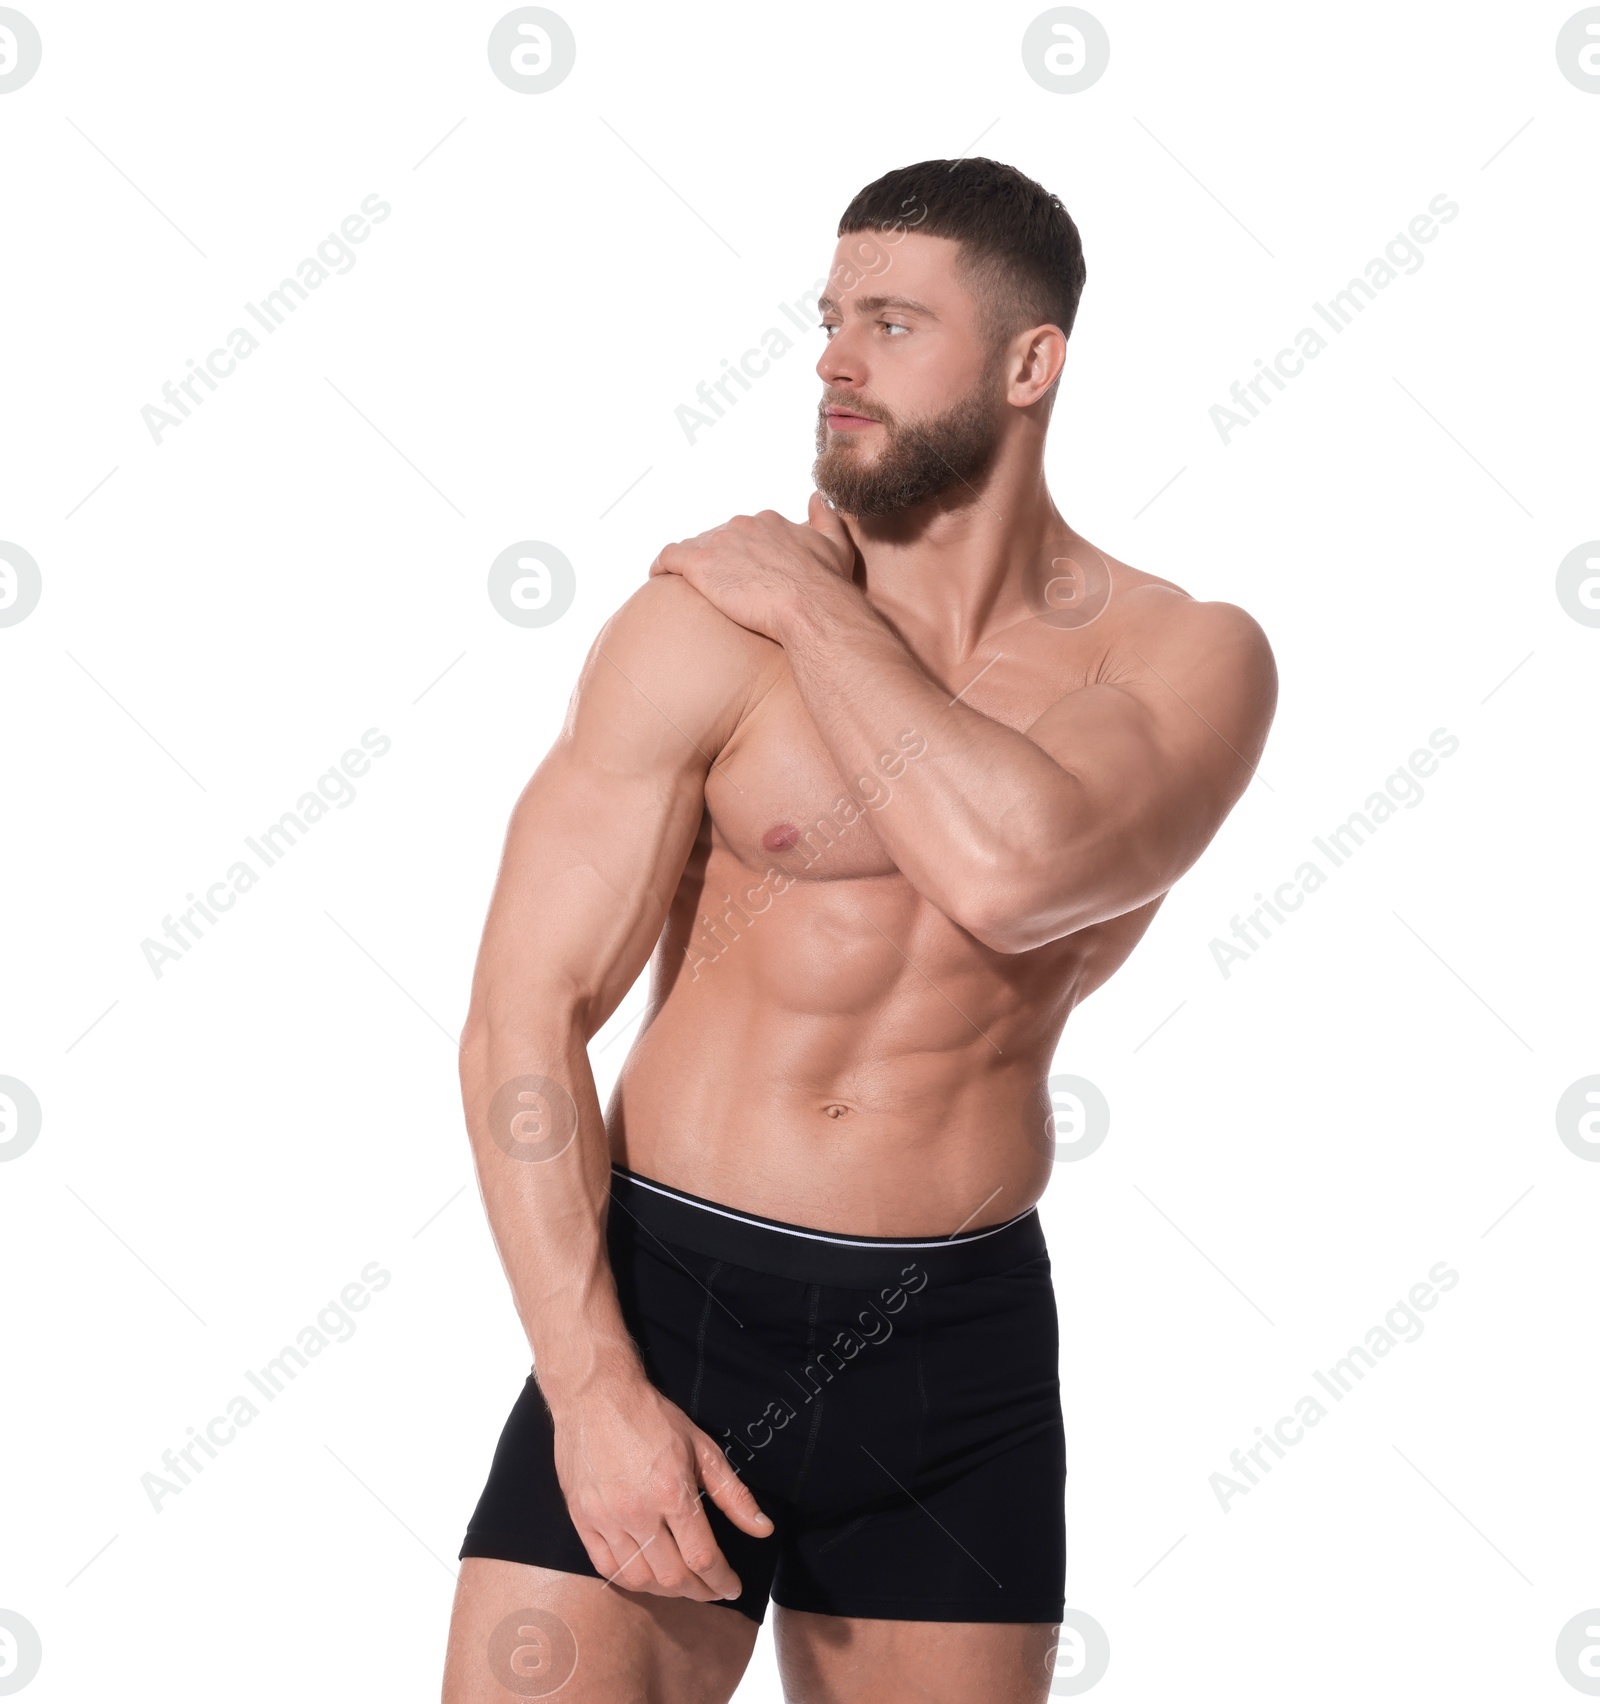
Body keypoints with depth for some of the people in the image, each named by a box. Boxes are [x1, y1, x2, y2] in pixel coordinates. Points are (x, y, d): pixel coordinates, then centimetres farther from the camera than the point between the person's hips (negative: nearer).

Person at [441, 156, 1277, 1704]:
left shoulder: (1189, 662, -2)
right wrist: (592, 1384, -16)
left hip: (964, 1344, 2)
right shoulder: (707, 622, -6)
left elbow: (1014, 868, -24)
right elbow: (522, 1014, -8)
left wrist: (815, 604, -12)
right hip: (673, 1300, -1)